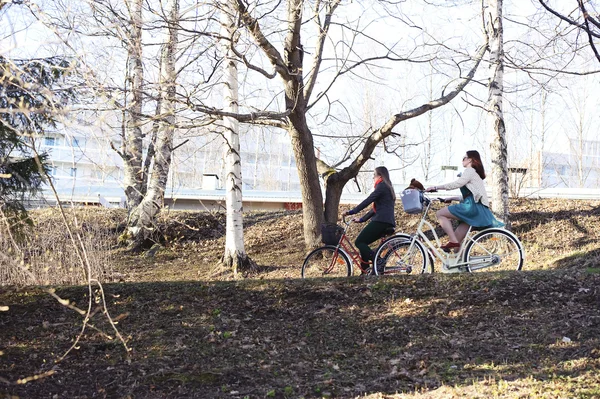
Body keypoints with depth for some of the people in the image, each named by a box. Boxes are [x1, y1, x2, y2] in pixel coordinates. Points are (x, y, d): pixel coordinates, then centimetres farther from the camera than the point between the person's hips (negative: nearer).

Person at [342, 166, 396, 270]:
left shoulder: (381, 186, -5)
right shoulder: (387, 187, 26)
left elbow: (367, 201, -13)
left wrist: (351, 212, -11)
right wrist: (362, 219, 25)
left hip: (381, 221, -10)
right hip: (388, 223, 10)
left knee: (359, 242, -8)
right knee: (363, 242, 14)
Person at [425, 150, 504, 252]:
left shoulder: (470, 171, 0)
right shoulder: (475, 173, 29)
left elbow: (457, 183, -17)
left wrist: (436, 187, -16)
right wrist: (452, 198, 22)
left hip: (472, 207, -10)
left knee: (440, 214, -11)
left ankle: (453, 241, -19)